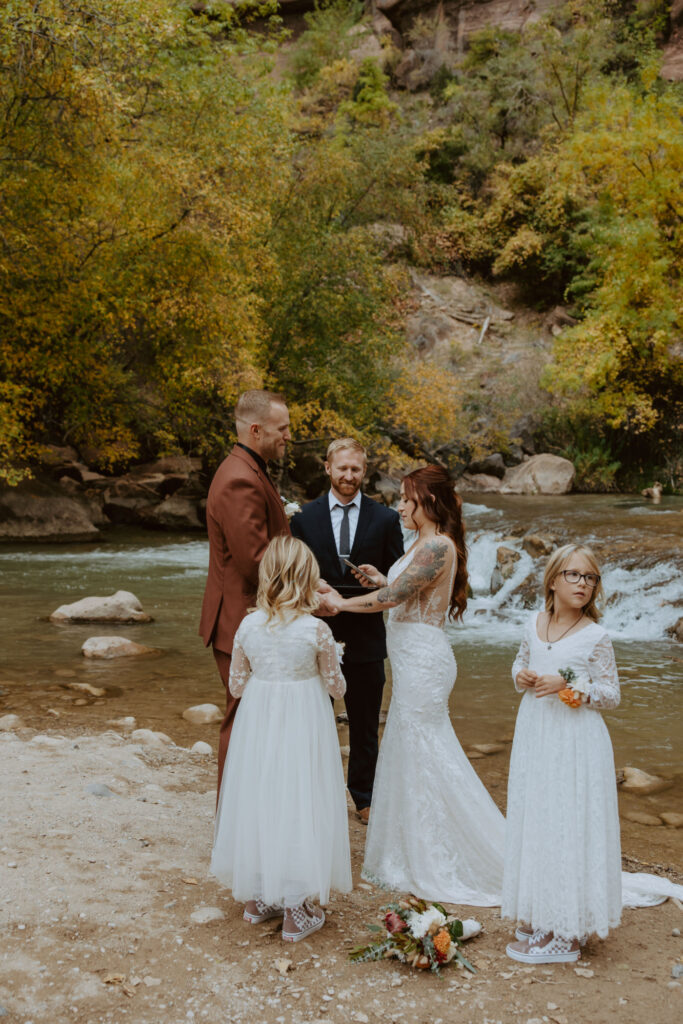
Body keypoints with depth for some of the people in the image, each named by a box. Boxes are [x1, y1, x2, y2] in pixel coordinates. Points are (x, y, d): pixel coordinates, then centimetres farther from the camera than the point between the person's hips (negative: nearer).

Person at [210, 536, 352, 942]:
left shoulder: (248, 626, -7)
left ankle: (259, 898, 29)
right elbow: (336, 686, -4)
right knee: (298, 805, 6)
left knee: (258, 801, 16)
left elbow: (237, 684, 3)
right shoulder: (317, 630, -15)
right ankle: (296, 909, 13)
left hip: (258, 725, 3)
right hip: (304, 726, -3)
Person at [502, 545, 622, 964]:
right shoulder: (534, 624, 4)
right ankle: (543, 918, 28)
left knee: (569, 829, 0)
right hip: (535, 737, 6)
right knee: (533, 823, 12)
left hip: (575, 743, -5)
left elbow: (612, 694, -6)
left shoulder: (596, 637, -10)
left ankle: (566, 934, 10)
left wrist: (568, 686, -19)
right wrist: (521, 676, -3)